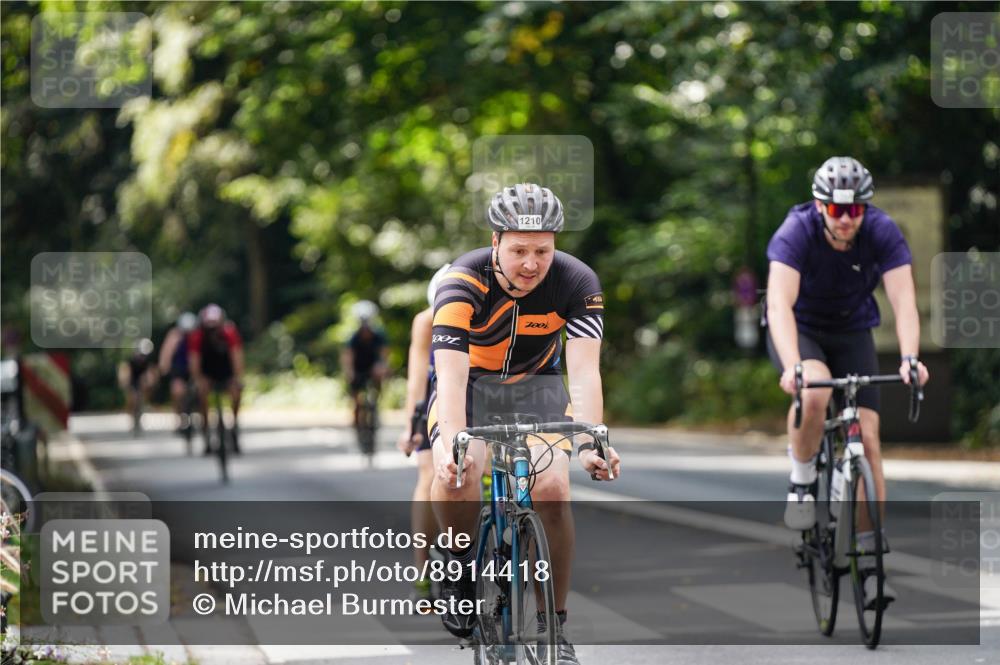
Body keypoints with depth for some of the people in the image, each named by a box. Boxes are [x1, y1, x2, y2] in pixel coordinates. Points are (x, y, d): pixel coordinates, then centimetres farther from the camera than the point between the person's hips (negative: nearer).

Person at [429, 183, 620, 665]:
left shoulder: (576, 283, -24)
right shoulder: (463, 283, -30)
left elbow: (584, 372, -32)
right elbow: (451, 376, -39)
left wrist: (591, 444, -48)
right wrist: (453, 449, -55)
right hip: (470, 386, -1)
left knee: (552, 489, -21)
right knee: (456, 477, -31)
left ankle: (553, 625, -5)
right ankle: (460, 562, -1)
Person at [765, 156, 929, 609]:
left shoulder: (883, 232, -22)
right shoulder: (796, 232, -28)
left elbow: (903, 300, -30)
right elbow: (780, 303, -40)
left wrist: (909, 357, -48)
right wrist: (792, 366, -55)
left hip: (852, 333, 3)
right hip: (798, 330, -2)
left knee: (867, 437, -10)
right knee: (815, 393, -36)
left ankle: (872, 557, -2)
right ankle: (802, 483, -10)